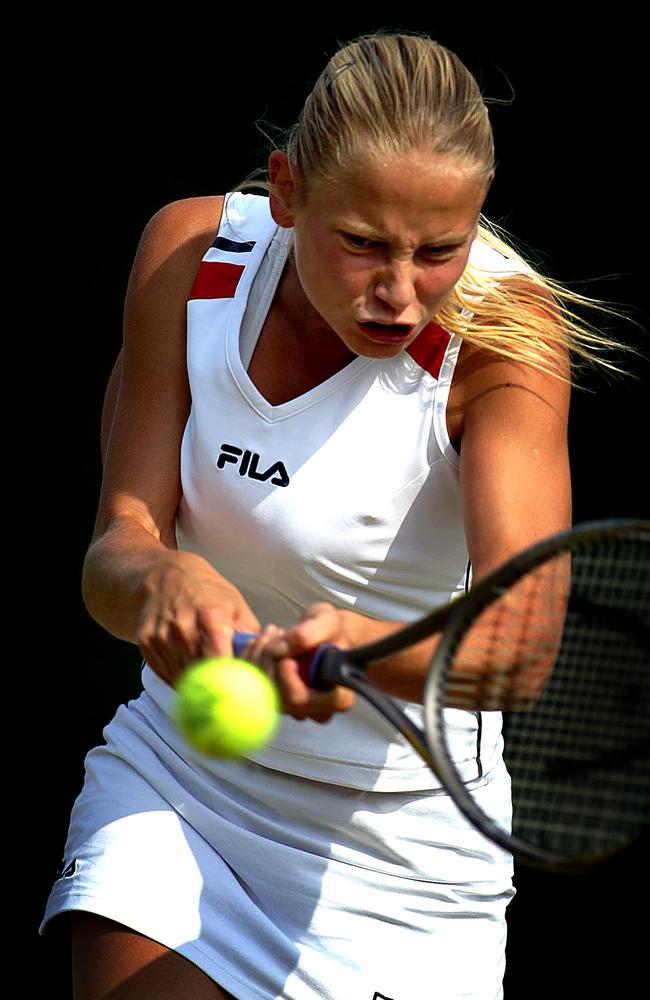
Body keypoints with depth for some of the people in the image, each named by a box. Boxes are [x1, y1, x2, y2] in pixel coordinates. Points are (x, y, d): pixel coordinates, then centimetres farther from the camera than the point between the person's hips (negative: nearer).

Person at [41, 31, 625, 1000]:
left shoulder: (505, 334, -23)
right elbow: (117, 546, -14)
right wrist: (162, 581, -38)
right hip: (174, 774, 2)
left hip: (400, 841, -2)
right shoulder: (192, 248, -12)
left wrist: (364, 646, -56)